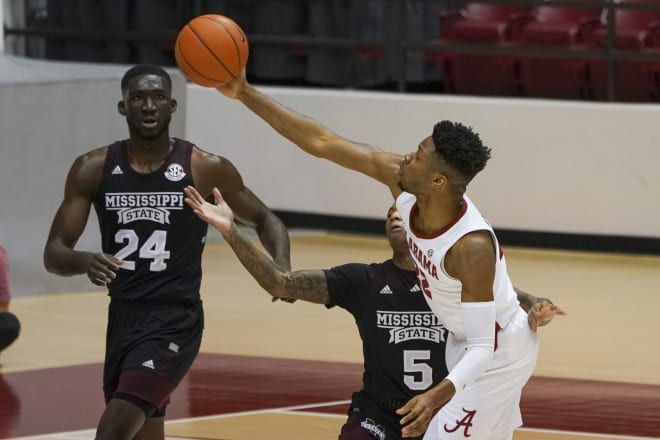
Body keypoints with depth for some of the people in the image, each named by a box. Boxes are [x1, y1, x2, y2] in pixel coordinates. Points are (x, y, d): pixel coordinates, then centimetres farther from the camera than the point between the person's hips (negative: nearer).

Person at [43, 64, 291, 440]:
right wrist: (84, 261, -26)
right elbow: (54, 254, -2)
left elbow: (265, 220, 10)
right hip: (122, 317, 5)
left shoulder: (207, 170, -6)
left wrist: (282, 270, -11)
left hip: (175, 321, -5)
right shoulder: (93, 169, 0)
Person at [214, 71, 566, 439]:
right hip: (465, 341, 8)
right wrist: (246, 94, -19)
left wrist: (440, 395, -52)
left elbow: (483, 347, -36)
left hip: (498, 352, -8)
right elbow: (322, 142, -16)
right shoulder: (403, 184, -20)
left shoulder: (473, 246, -39)